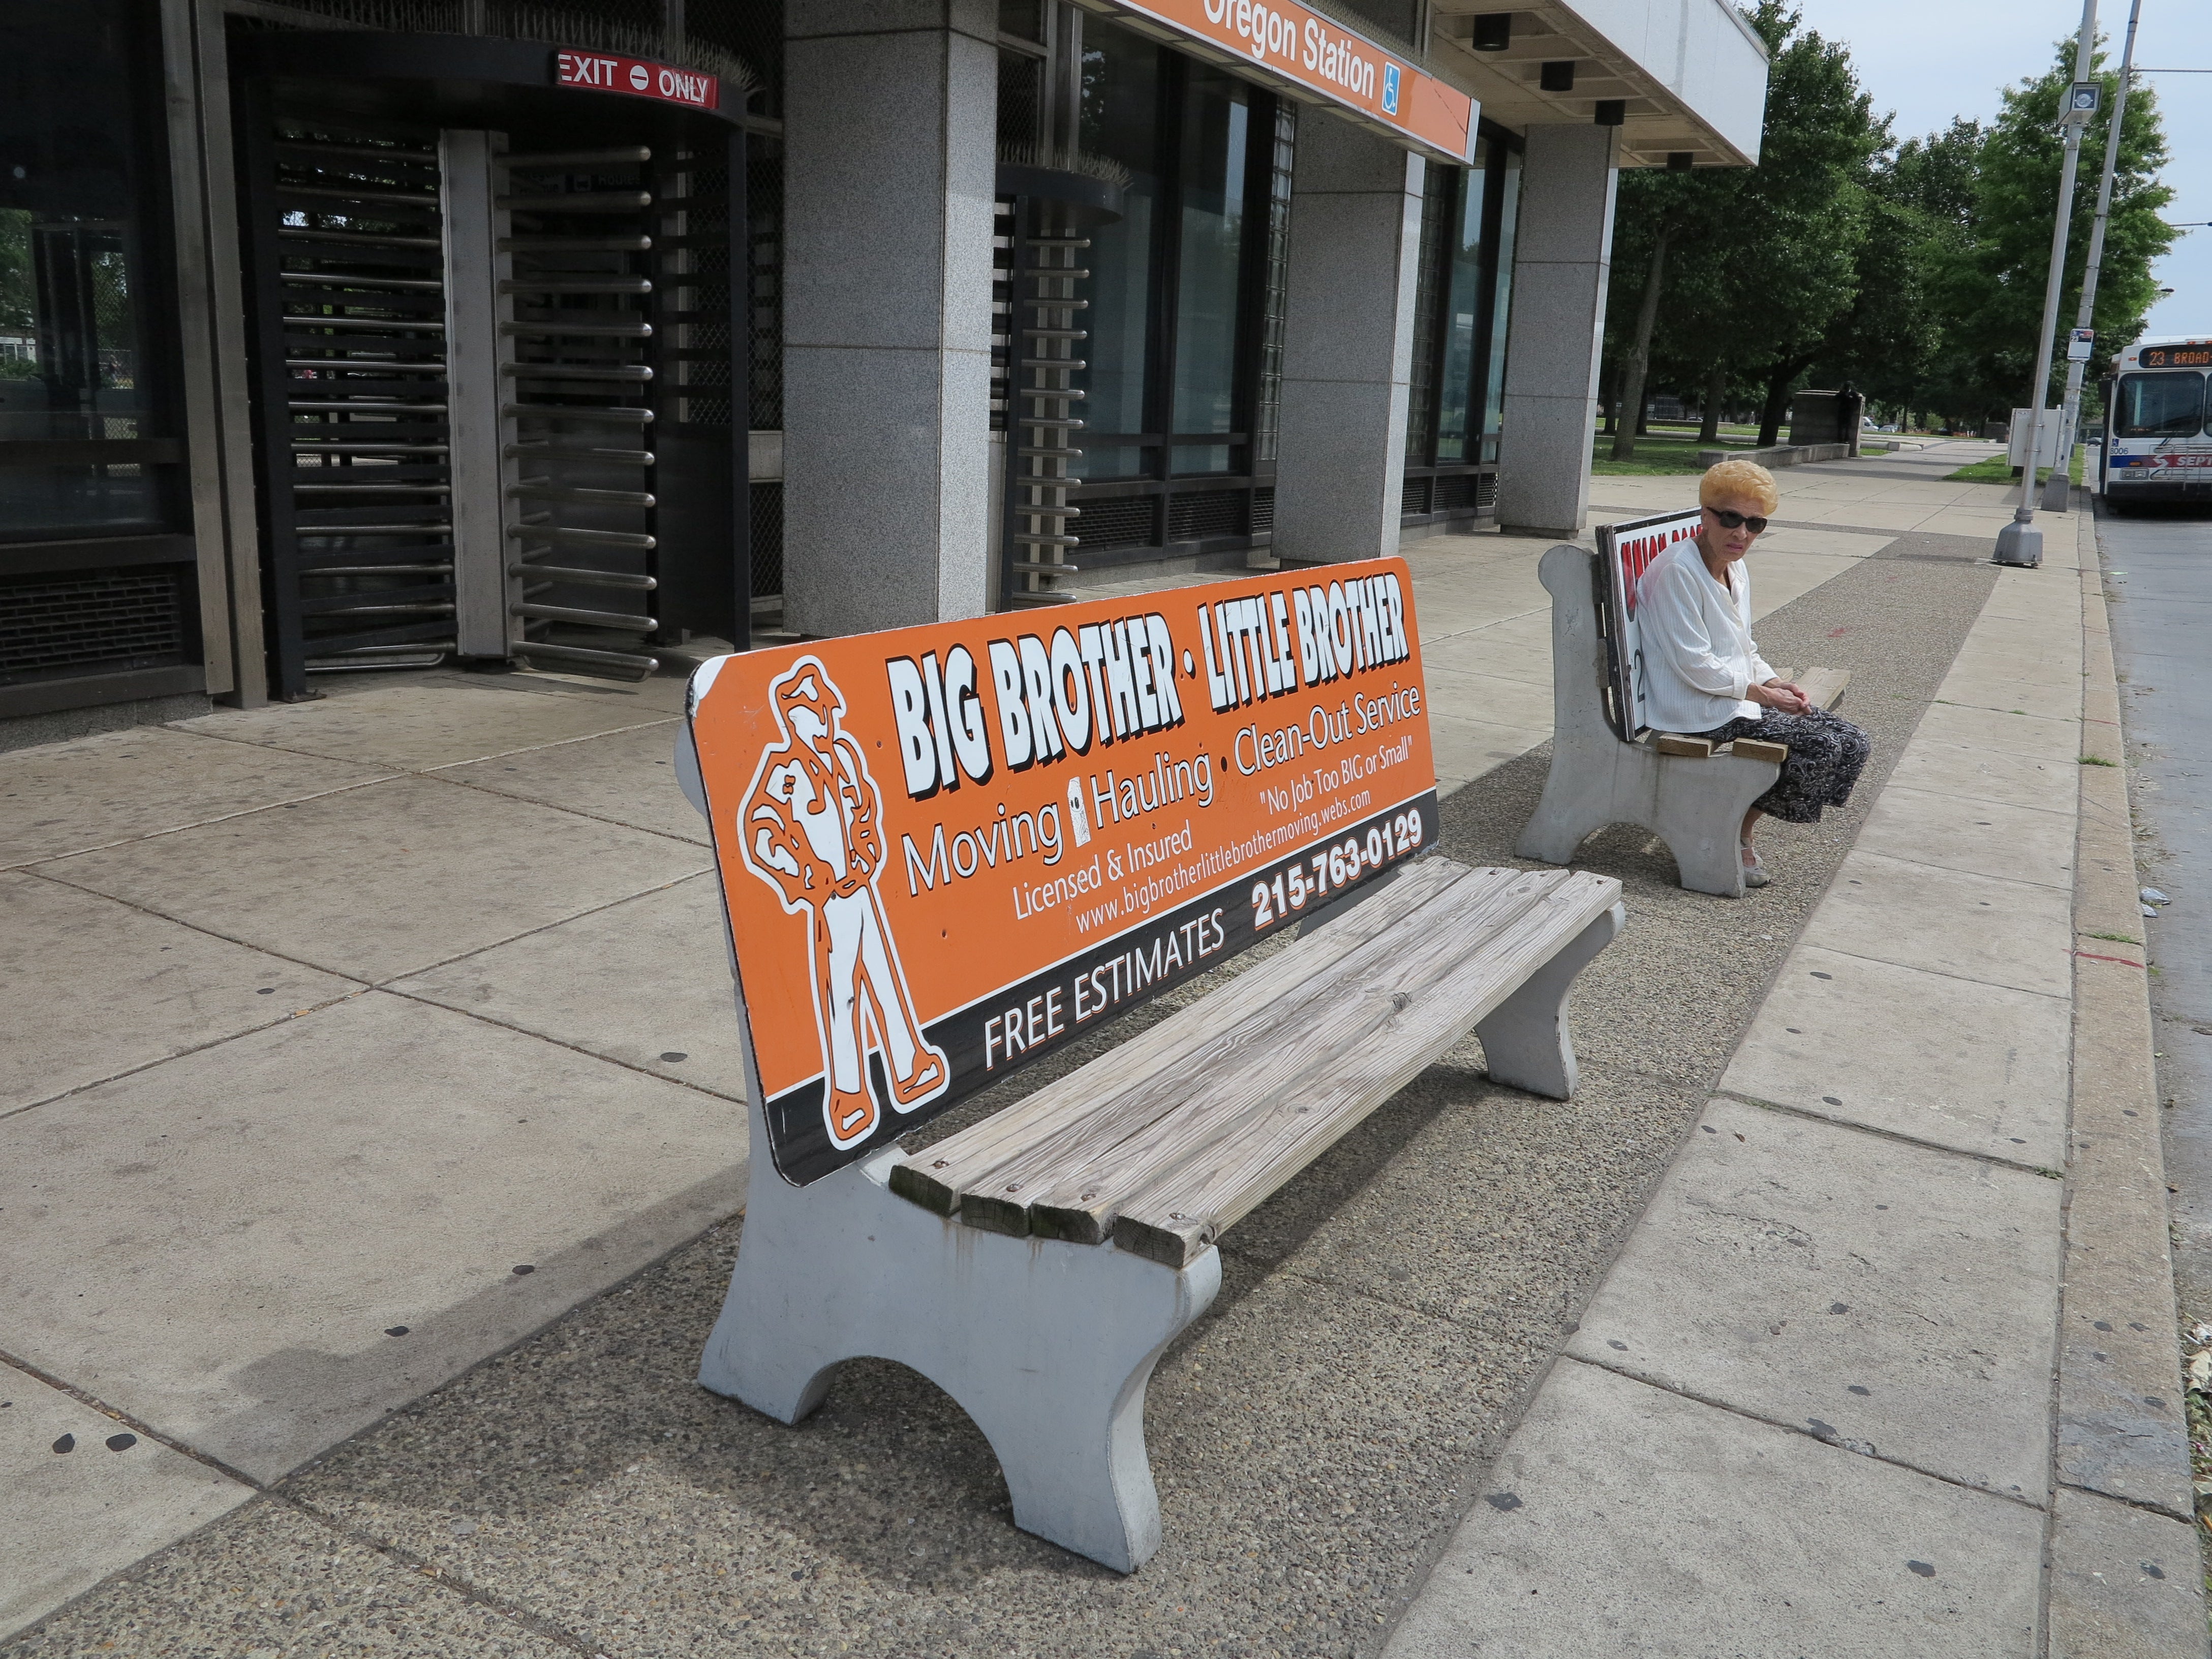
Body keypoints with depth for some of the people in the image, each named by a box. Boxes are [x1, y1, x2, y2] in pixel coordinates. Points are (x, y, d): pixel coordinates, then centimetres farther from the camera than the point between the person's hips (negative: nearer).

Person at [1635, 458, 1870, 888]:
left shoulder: (1736, 569, 12)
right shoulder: (1677, 572, -18)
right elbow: (1696, 666, -19)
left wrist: (1772, 681, 1)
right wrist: (1759, 691, -12)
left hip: (1744, 698, 10)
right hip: (1698, 711, -10)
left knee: (1851, 743, -1)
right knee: (1825, 747, -18)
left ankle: (1742, 824, 7)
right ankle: (1734, 831, -2)